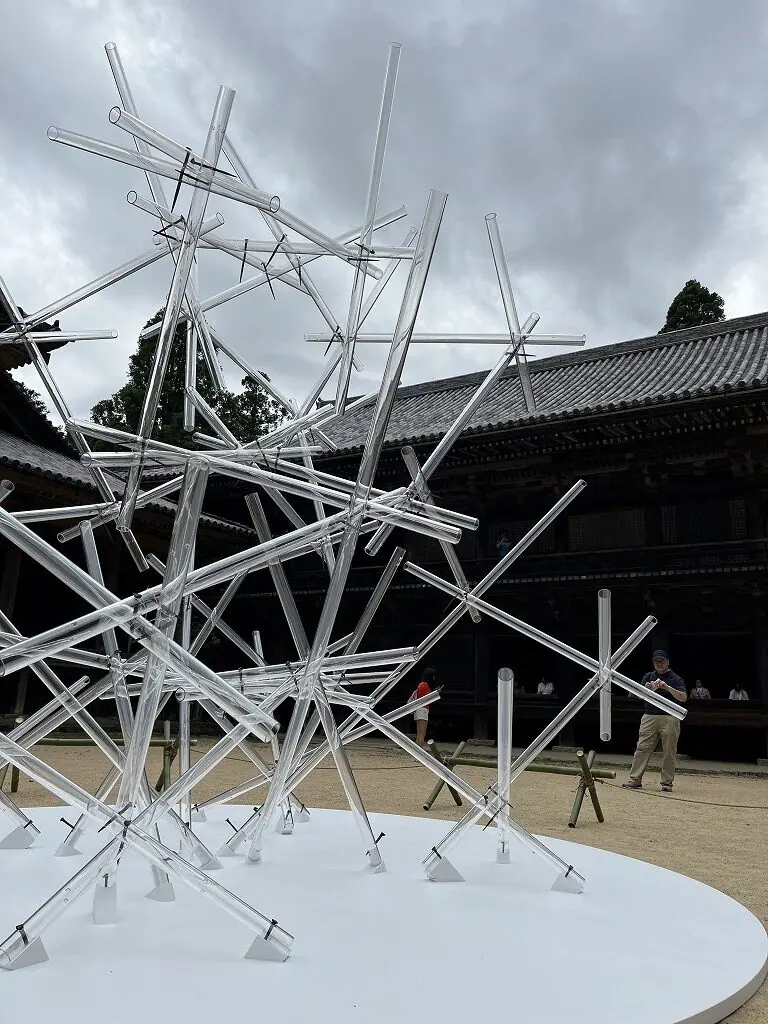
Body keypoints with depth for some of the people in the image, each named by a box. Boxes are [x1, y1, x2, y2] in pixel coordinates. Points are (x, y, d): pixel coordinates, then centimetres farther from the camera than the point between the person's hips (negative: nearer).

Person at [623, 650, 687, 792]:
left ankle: (667, 782, 10)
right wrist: (647, 689, -15)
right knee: (642, 748, -2)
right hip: (649, 717, 2)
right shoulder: (648, 676, 13)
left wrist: (667, 687, -23)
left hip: (669, 718, -2)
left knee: (669, 752, 1)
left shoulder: (675, 679, 3)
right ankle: (634, 779, -2)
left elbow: (683, 698, -10)